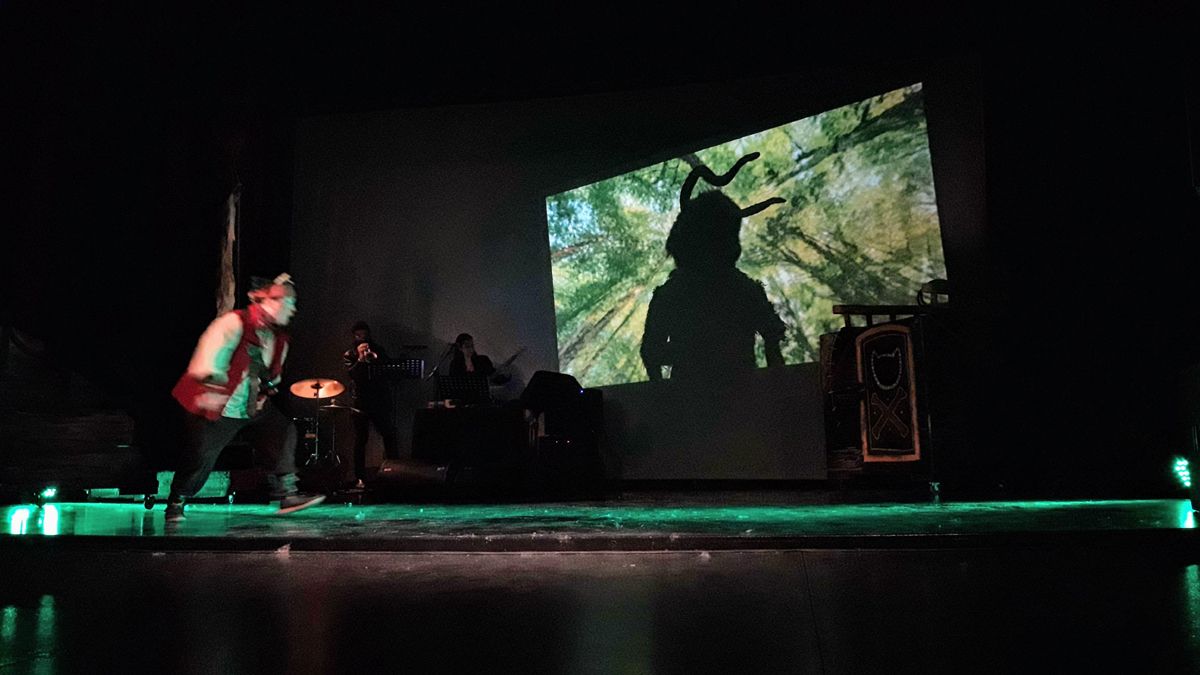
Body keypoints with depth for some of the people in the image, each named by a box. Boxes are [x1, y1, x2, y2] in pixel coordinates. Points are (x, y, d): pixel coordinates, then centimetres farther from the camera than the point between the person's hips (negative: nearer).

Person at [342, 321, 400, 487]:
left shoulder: (378, 349, 13)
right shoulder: (349, 354, 7)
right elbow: (351, 373, -9)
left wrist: (375, 358, -12)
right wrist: (360, 358, -20)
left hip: (380, 399, 2)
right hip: (361, 401, -2)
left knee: (389, 434, -4)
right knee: (360, 439, -1)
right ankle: (360, 478, 3)